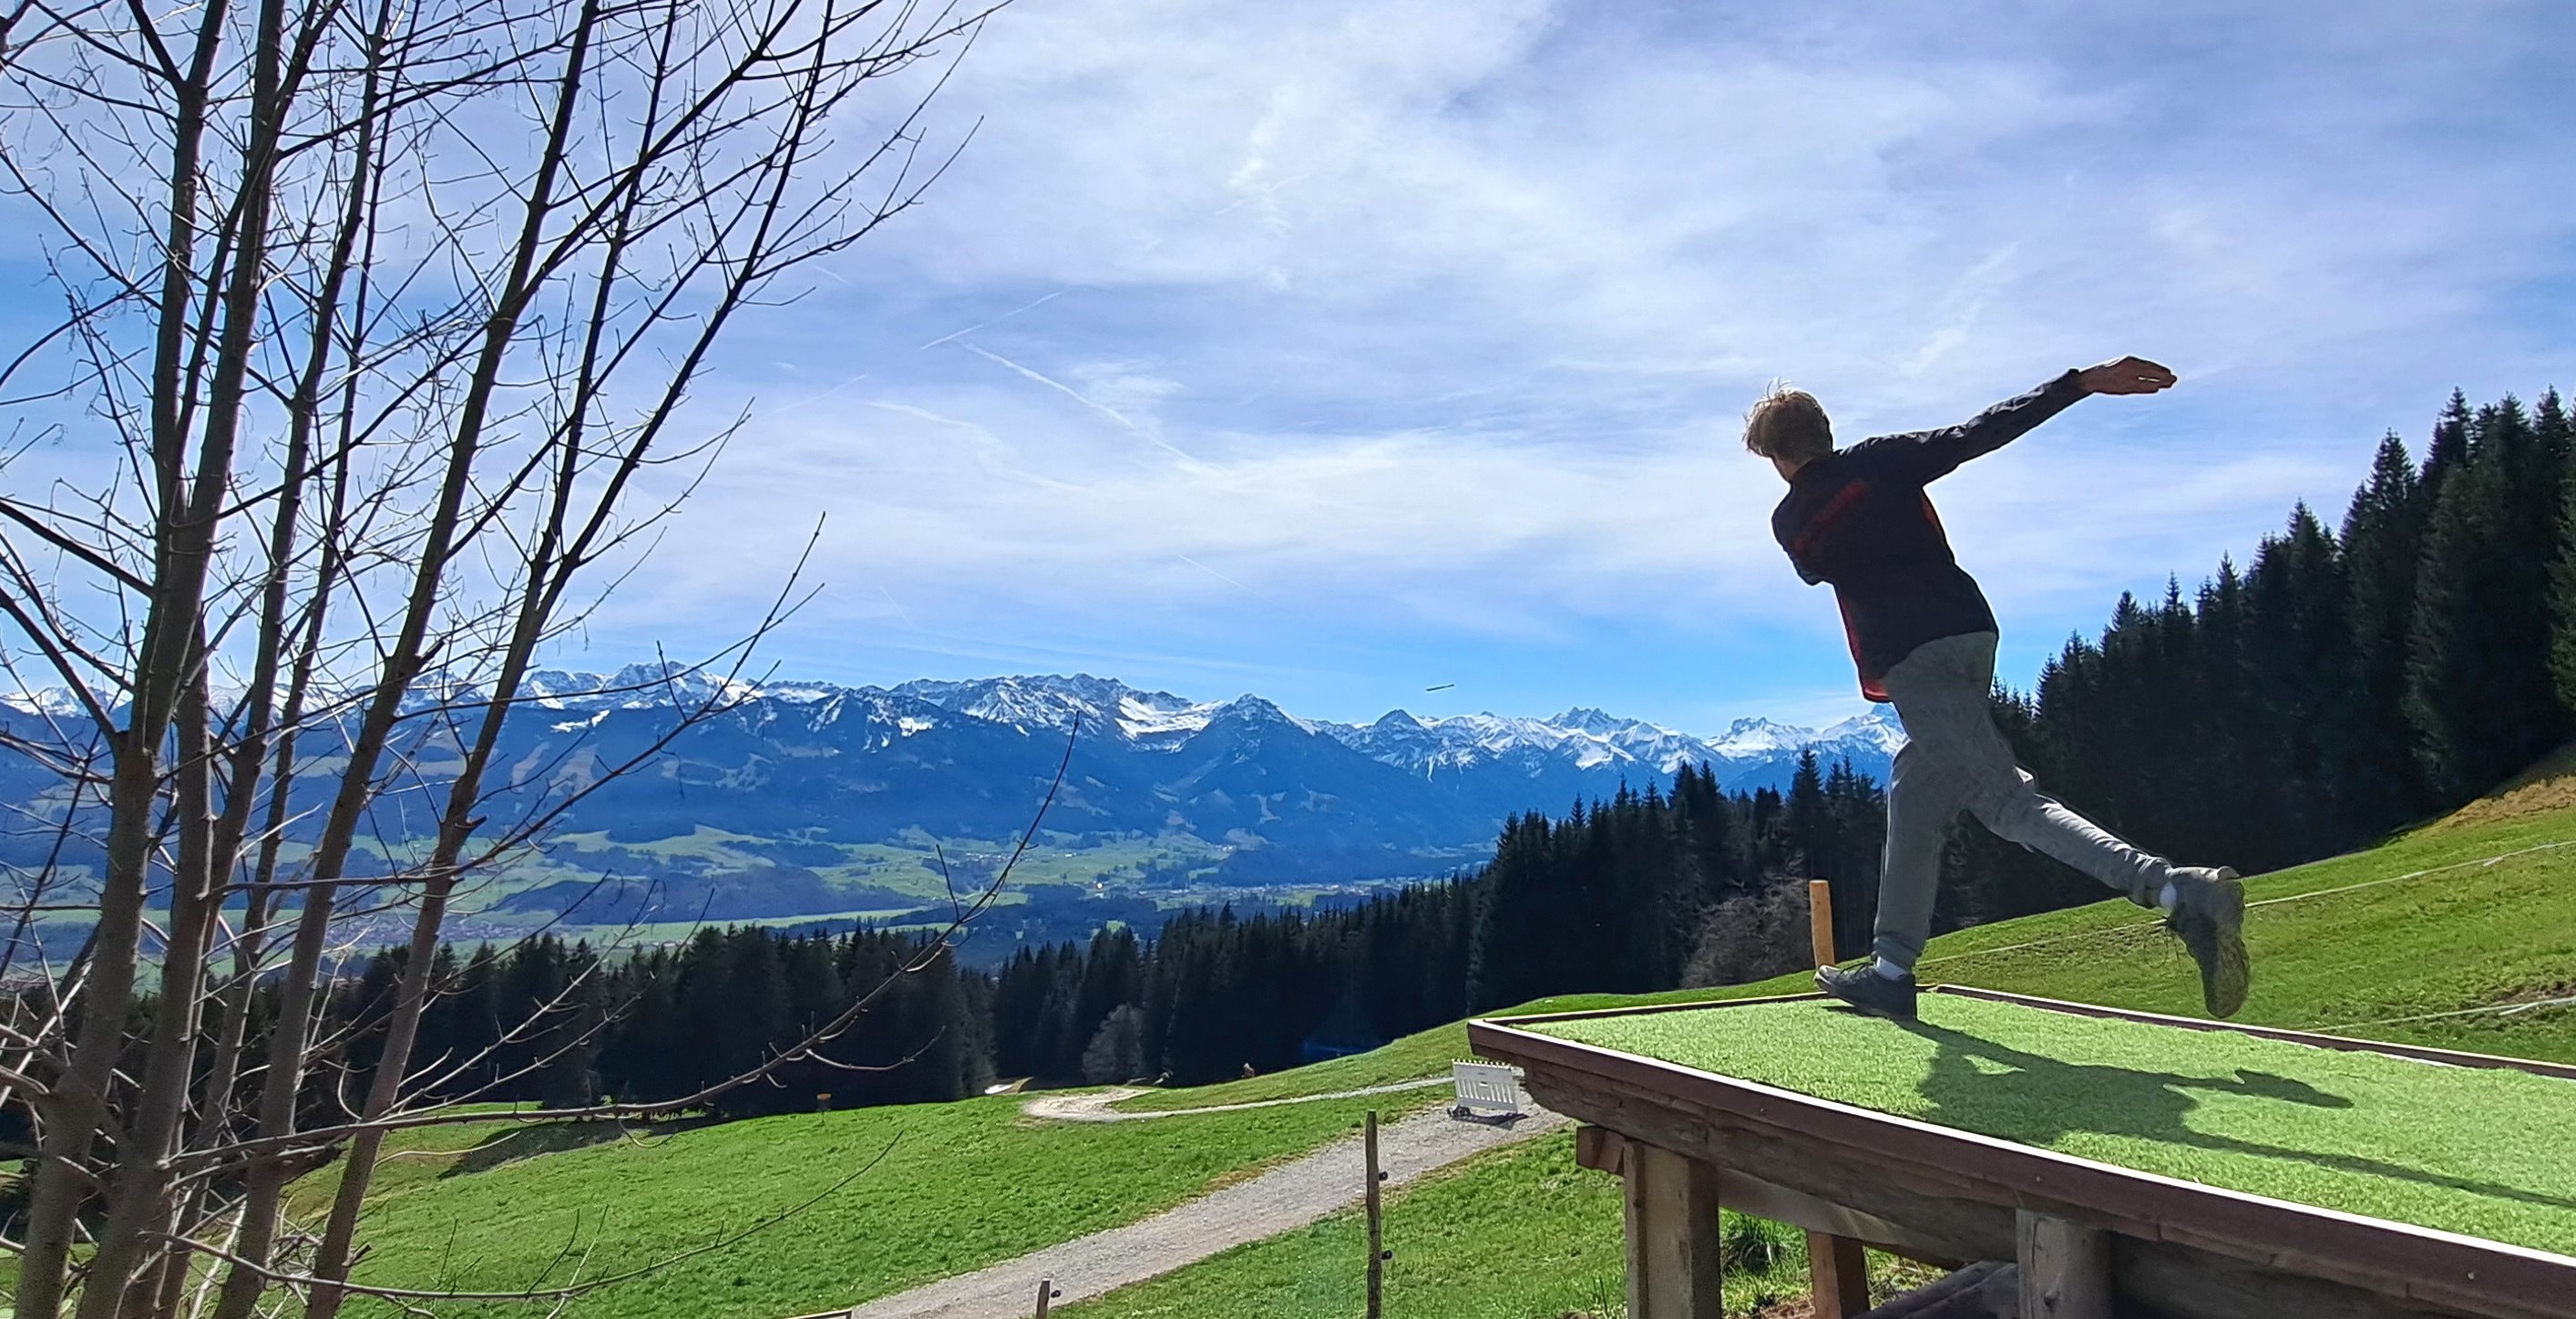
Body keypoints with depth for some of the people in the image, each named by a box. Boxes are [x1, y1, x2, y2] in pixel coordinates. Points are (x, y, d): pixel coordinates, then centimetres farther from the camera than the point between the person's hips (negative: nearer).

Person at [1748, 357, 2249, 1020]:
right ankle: (1892, 968, 18)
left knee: (2009, 802, -12)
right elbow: (1980, 432, -1)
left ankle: (2180, 891, -32)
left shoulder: (1790, 524, 7)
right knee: (1915, 796, 15)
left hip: (1912, 661, -6)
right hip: (1973, 633, 6)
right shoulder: (1883, 458, 10)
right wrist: (2087, 380, -3)